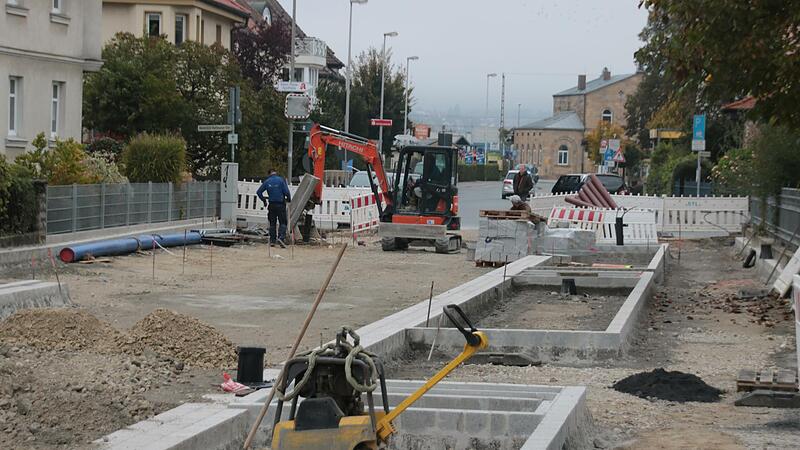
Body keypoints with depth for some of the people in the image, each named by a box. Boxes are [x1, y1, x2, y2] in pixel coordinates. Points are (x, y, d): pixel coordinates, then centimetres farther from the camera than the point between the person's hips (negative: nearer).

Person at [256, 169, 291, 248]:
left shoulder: (267, 181, 4)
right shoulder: (281, 180, -6)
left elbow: (258, 192, 6)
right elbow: (286, 191, -12)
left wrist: (264, 200, 19)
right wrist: (289, 199, 7)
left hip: (272, 205, 3)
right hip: (281, 204, -3)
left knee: (272, 223, 12)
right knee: (283, 222, -1)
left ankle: (272, 241, 12)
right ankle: (281, 237, -21)